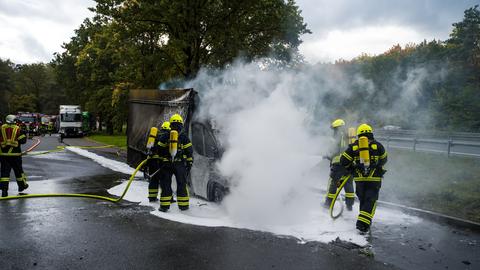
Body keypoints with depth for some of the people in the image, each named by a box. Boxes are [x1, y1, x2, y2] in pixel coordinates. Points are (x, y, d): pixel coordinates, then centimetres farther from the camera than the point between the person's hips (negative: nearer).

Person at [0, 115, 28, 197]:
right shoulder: (18, 129, -3)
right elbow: (23, 140, -5)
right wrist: (24, 134, 12)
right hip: (15, 153, -1)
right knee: (18, 170, 14)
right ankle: (22, 185, 29)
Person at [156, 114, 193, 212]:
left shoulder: (164, 137, 6)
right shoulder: (184, 137, 2)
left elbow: (159, 151, 8)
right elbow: (189, 152, 2)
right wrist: (189, 163, 9)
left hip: (166, 164, 1)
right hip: (180, 164, -1)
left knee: (165, 184, 7)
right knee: (182, 184, 9)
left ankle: (164, 205, 6)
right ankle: (183, 205, 12)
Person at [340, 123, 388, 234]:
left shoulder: (353, 147, 4)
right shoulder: (377, 146, 3)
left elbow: (343, 161, 3)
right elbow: (383, 160, 16)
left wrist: (352, 168, 21)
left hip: (359, 178, 2)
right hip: (374, 178, -2)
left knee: (362, 200, 18)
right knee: (370, 201, 0)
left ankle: (365, 220, 28)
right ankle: (363, 224, -11)